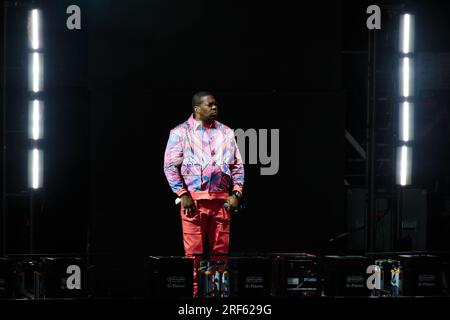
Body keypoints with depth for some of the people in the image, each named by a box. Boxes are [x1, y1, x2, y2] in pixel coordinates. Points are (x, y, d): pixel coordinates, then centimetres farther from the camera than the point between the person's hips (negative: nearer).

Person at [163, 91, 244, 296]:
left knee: (220, 250, 2)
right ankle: (193, 292, -4)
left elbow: (238, 166, 18)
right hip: (193, 199, -3)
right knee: (193, 251, -6)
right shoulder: (180, 132, 4)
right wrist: (183, 195, -9)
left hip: (221, 200, 4)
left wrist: (236, 193, 5)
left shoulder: (226, 133, 16)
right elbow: (170, 166, -1)